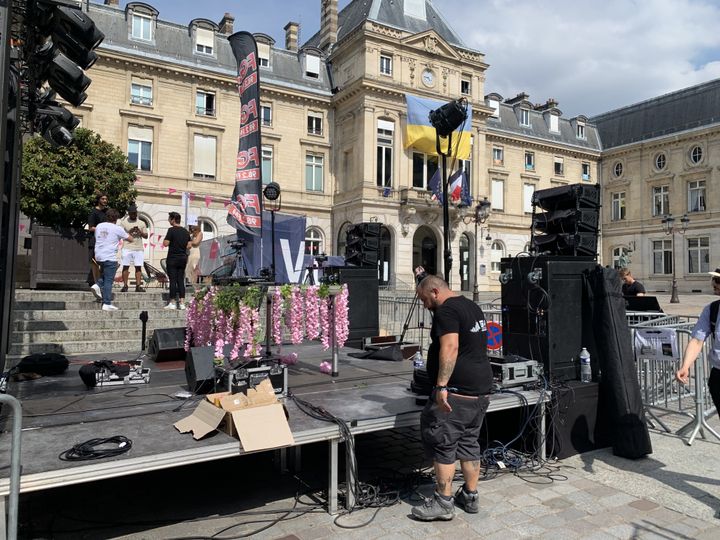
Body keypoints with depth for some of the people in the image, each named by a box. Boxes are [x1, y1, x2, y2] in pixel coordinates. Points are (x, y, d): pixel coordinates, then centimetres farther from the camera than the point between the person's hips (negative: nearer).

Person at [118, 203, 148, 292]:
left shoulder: (142, 223, 14)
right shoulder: (123, 222, 8)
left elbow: (146, 236, 12)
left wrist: (140, 232, -8)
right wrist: (129, 232, -13)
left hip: (139, 248, 2)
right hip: (127, 248, -2)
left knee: (138, 267, -2)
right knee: (125, 266, -4)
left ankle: (138, 286, -1)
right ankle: (125, 286, 0)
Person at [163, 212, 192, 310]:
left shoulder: (171, 230, -10)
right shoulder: (185, 231, 9)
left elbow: (166, 244, -13)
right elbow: (189, 245, 10)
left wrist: (165, 239, 6)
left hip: (173, 258, -6)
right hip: (183, 258, 6)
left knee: (173, 280, -2)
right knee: (181, 280, 7)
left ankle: (172, 303, 0)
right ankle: (182, 303, 5)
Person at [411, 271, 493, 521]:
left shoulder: (446, 310, -12)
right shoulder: (473, 306, 18)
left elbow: (450, 347, -25)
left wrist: (441, 385, -28)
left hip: (457, 391, -10)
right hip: (482, 388, 10)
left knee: (442, 444, 0)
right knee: (470, 442, 16)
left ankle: (443, 503, 7)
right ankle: (470, 497, 24)